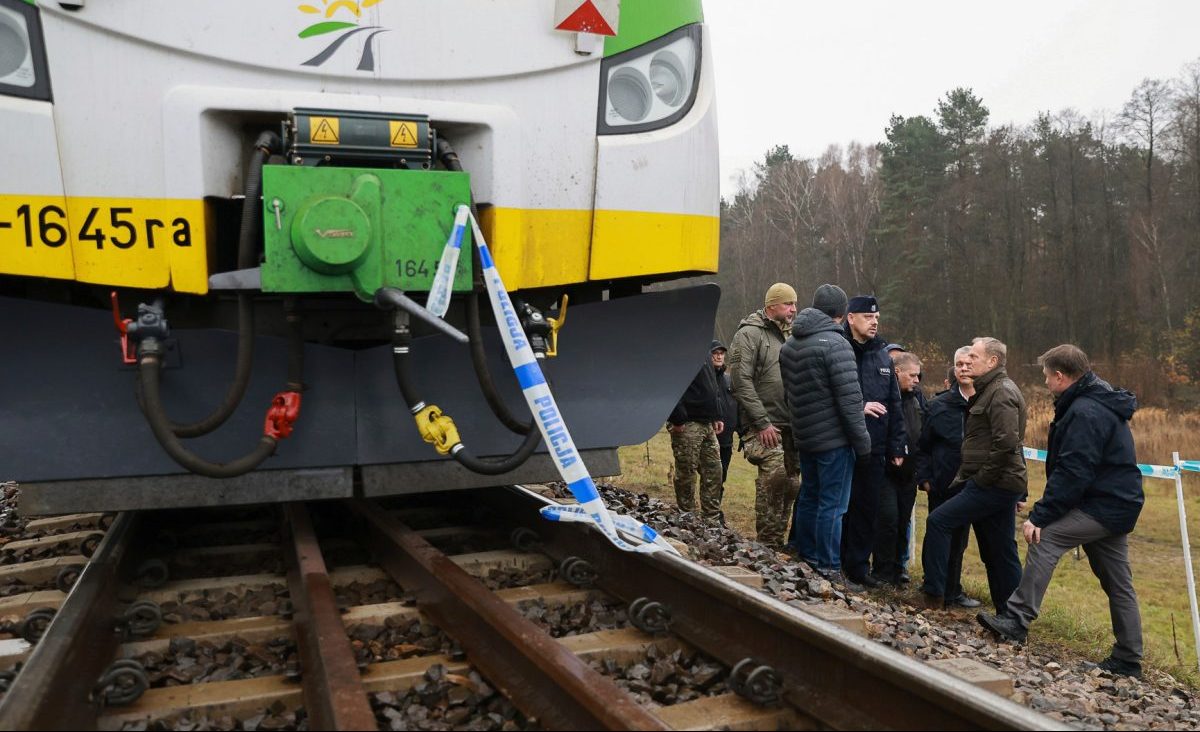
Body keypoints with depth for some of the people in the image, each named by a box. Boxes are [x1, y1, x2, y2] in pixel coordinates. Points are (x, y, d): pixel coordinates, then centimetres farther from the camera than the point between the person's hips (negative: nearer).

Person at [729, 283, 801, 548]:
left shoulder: (788, 336, 19)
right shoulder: (749, 334, -6)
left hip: (790, 425, 8)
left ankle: (778, 540, 20)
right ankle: (769, 543, -7)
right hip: (764, 425, -8)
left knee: (790, 481, 8)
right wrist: (762, 422, -17)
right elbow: (741, 382, -14)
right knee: (774, 474, -18)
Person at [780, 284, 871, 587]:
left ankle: (804, 556, 29)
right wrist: (862, 440, -11)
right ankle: (828, 570, 4)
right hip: (834, 439, -8)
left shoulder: (789, 345, 9)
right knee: (832, 505, -1)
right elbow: (849, 399, -18)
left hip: (804, 437, 8)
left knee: (808, 497, 18)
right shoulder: (835, 344, -16)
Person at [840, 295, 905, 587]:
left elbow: (894, 406, 16)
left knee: (867, 508, 9)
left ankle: (858, 565, 20)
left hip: (874, 449, 5)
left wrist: (897, 446, 13)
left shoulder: (883, 357, 14)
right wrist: (859, 408, -19)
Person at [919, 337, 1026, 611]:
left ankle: (933, 594, -3)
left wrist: (982, 478, -17)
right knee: (1000, 552, 12)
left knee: (938, 521, -9)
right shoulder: (990, 390, 19)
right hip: (1000, 484, 10)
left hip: (995, 485, -10)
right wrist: (966, 477, 15)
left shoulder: (1002, 393, -13)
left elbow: (1006, 443, -24)